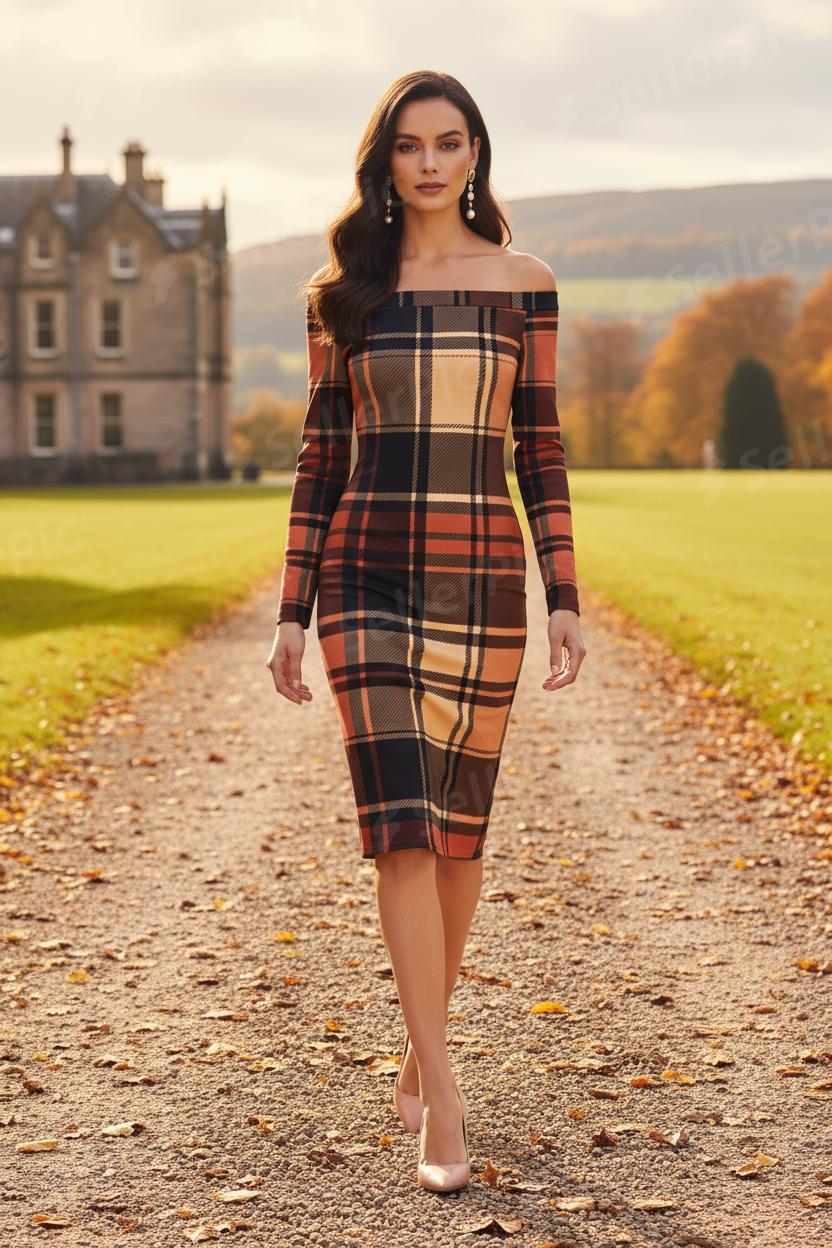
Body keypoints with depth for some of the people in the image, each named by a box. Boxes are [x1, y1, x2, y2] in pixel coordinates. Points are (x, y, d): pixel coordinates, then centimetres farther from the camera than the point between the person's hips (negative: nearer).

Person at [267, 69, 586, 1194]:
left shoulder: (523, 282, 6)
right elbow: (321, 452, 7)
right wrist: (293, 612, 3)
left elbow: (541, 449, 5)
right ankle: (443, 1099, -8)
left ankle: (419, 1053, 29)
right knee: (401, 828, -11)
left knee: (457, 830, 8)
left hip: (481, 580, 1)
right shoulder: (343, 289, 7)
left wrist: (566, 598, -2)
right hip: (367, 579, -1)